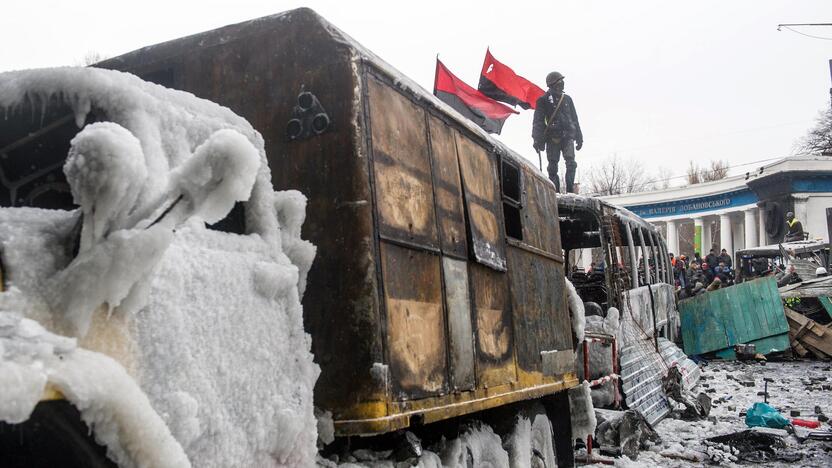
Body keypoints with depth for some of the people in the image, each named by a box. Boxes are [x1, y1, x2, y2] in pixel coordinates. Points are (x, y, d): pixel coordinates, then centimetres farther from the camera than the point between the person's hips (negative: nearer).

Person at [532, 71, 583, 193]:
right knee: (553, 167, 0)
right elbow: (538, 122, -3)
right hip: (552, 138, -2)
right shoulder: (543, 100, 2)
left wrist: (579, 137, 18)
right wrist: (537, 140, -11)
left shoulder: (567, 99, 15)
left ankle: (570, 191, -8)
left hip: (567, 136, 3)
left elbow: (574, 119, 20)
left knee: (571, 163, -12)